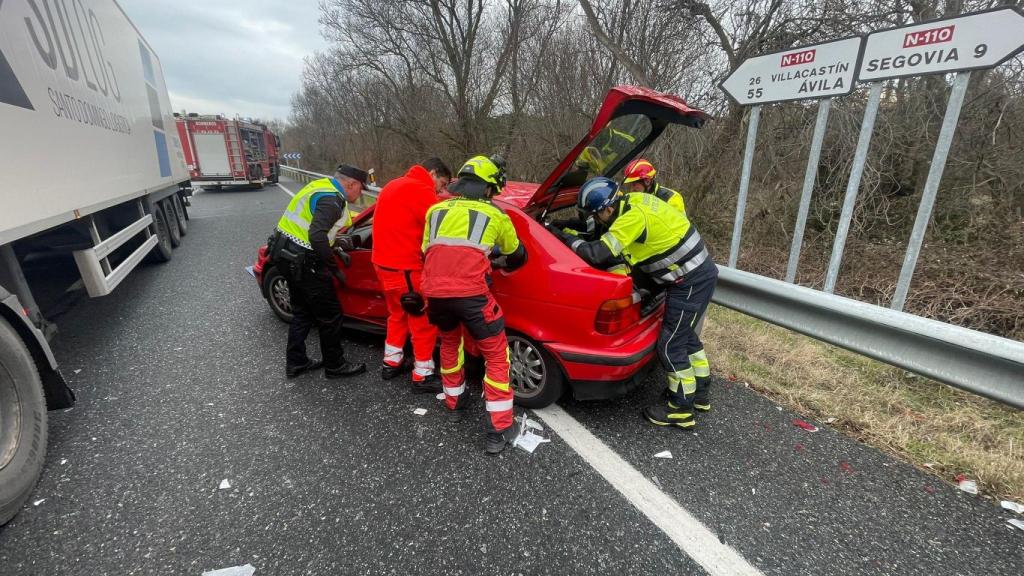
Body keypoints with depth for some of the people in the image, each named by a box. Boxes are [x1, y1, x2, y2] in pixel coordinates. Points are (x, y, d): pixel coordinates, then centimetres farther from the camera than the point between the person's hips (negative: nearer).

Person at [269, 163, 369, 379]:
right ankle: (335, 365, 16)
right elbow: (317, 236, -31)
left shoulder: (321, 186, 13)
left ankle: (296, 362, 30)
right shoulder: (332, 199, -18)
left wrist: (334, 250, 16)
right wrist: (334, 268, -21)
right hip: (300, 260, -10)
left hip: (285, 252, 10)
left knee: (303, 311, 20)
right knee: (330, 314, 3)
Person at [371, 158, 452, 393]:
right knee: (424, 322, 2)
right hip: (404, 267, -10)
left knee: (399, 314, 25)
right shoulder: (419, 189, -14)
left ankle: (392, 363, 36)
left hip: (384, 262, 10)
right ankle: (422, 376, 12)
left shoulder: (395, 185, 18)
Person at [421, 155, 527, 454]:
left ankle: (455, 400, 47)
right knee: (496, 355, 11)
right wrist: (499, 261, 50)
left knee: (450, 342, 31)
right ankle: (499, 430, 14)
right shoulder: (495, 214, 14)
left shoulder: (436, 210, 21)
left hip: (434, 292, 5)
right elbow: (517, 255, 28)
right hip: (470, 292, -4)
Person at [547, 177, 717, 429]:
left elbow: (597, 254, -26)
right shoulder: (633, 200, 3)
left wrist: (562, 236, -16)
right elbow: (607, 233, 15)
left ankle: (681, 409, 16)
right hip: (699, 272, 10)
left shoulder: (633, 218, -26)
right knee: (684, 335, 22)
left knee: (670, 344, 0)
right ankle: (700, 394, 39)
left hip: (691, 281, -10)